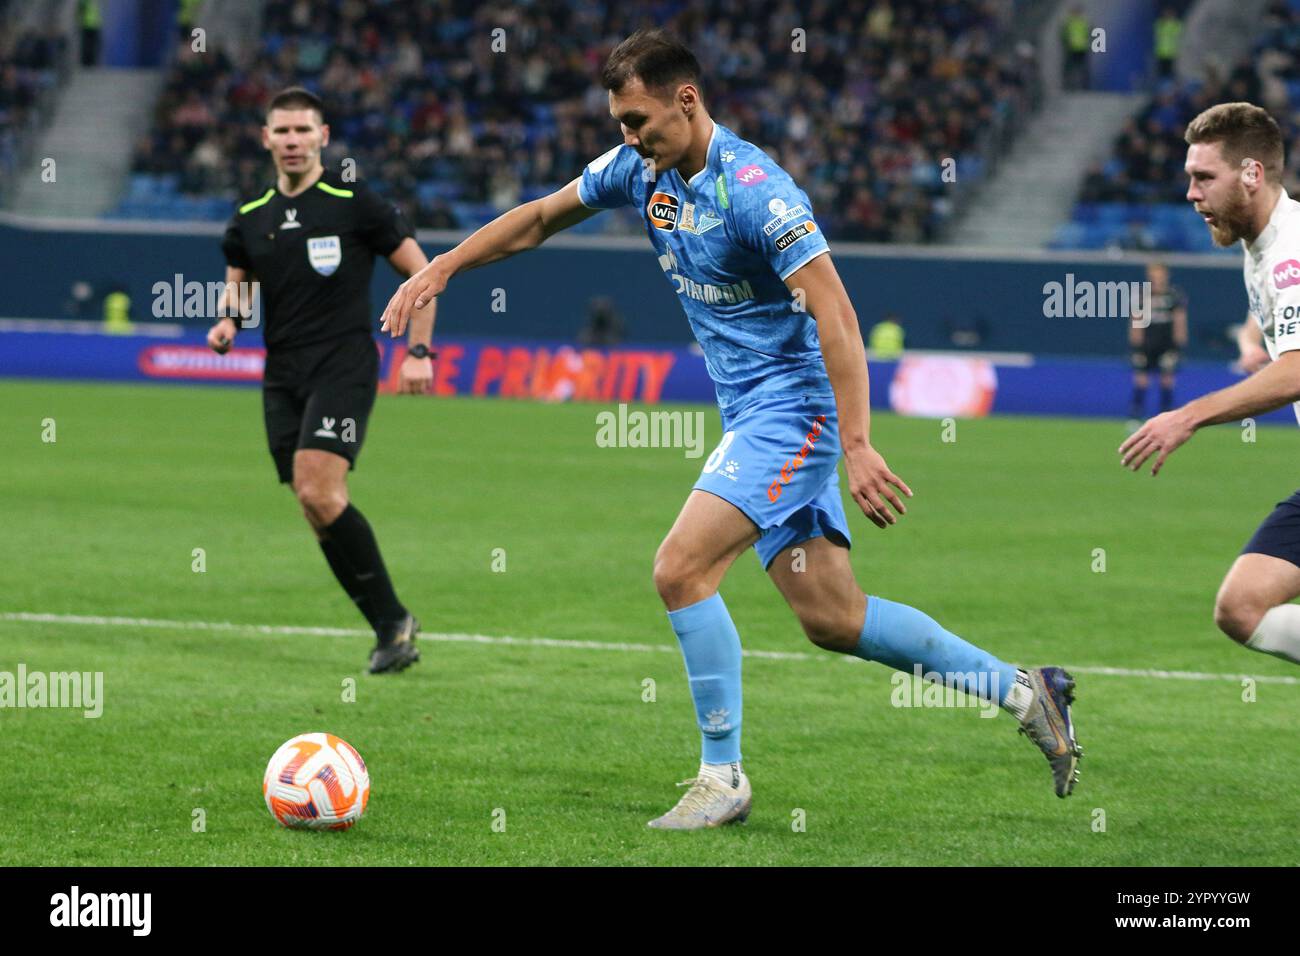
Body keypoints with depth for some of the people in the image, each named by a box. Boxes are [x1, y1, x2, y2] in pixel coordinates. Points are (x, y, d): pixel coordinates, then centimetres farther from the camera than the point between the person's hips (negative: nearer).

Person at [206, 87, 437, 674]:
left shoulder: (354, 206, -3)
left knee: (319, 492, -22)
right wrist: (226, 321, 0)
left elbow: (421, 270, 3)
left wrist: (418, 351, -5)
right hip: (282, 377, 6)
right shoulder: (251, 219, 11)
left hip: (344, 367, -6)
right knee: (318, 512, 0)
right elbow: (235, 287, 24)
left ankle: (392, 618, -12)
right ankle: (390, 629, 8)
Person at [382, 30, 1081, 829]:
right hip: (751, 413, 9)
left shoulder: (754, 188, -21)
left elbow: (835, 317, -25)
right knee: (832, 619, 6)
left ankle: (723, 779, -7)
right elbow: (539, 220, 20)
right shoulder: (641, 170, 4)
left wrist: (857, 446, -30)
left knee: (681, 569, -17)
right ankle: (1023, 691, 16)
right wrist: (442, 268, 12)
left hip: (790, 406, -9)